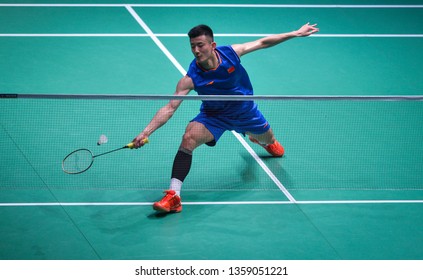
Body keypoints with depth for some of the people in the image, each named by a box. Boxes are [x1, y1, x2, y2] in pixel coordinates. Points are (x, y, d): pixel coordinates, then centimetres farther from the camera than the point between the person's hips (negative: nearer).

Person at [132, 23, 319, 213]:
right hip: (213, 116, -3)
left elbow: (263, 42, -11)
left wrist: (296, 33, -7)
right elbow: (170, 108, -32)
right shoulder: (190, 79, -30)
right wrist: (146, 132, -45)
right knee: (189, 138, -30)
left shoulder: (231, 52, -25)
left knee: (268, 140, 23)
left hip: (245, 110, 3)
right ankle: (173, 196, -30)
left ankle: (259, 139, 67)